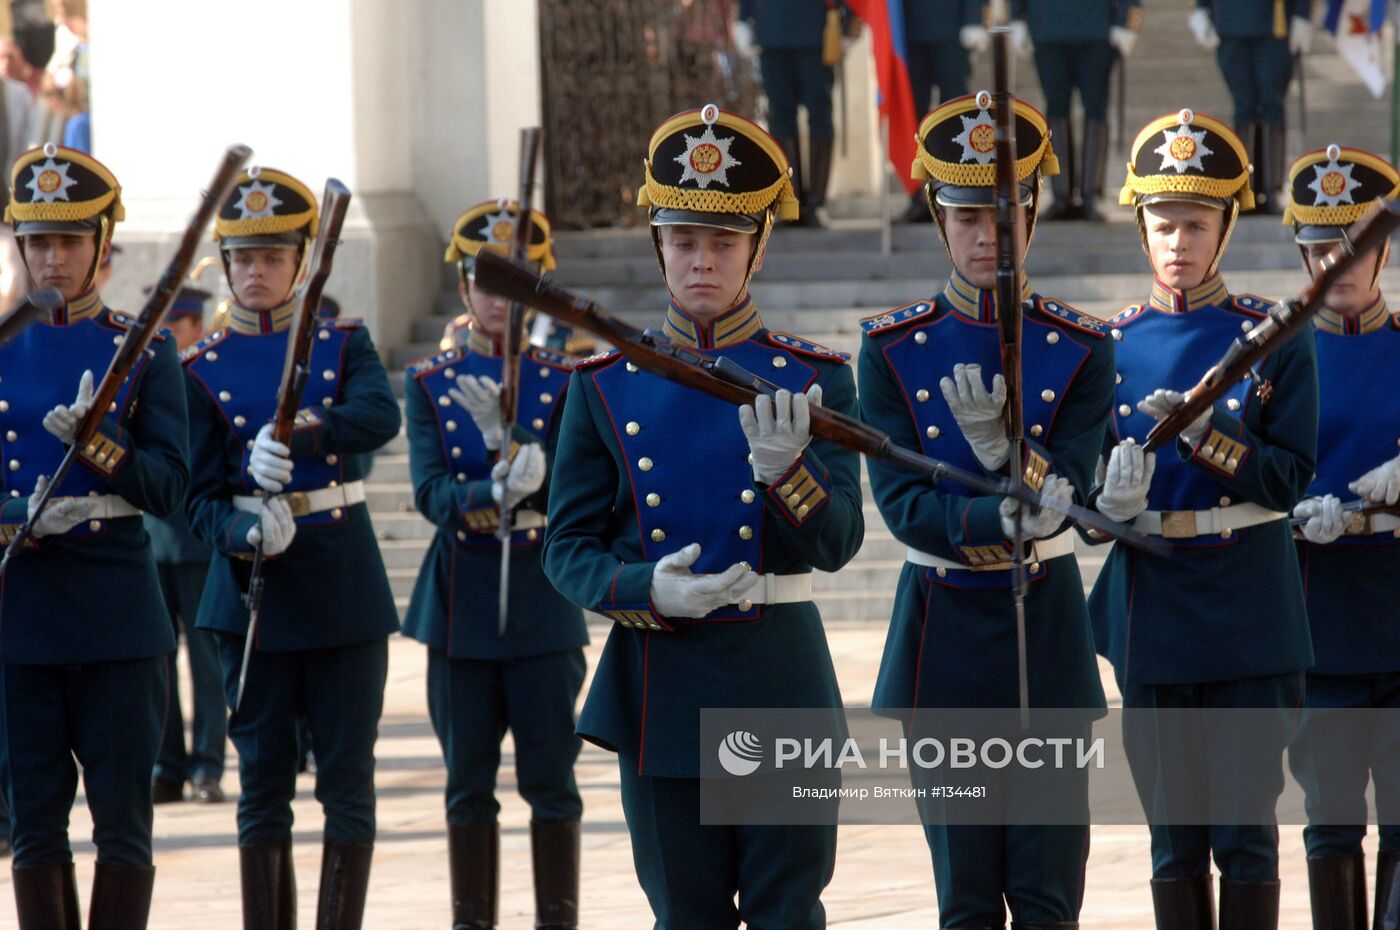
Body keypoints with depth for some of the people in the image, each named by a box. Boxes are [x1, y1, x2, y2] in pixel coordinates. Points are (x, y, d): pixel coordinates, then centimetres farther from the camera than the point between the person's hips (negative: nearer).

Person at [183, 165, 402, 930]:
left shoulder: (344, 343, 5)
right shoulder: (204, 368, 4)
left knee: (347, 775, -1)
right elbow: (200, 497, -1)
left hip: (344, 580, 0)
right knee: (262, 782, 3)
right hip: (253, 584, 0)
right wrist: (245, 535, -23)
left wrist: (296, 436, -34)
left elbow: (381, 416, -17)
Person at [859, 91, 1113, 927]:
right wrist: (999, 520, -28)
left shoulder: (1080, 349, 0)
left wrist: (998, 442, -29)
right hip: (942, 630, 0)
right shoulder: (893, 349, 0)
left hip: (1047, 625, 0)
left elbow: (1067, 494, -10)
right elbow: (902, 503, -10)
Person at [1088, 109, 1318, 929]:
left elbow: (1291, 477, -5)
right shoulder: (1112, 344, 7)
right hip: (1152, 609, 2)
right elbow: (1086, 482, 7)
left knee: (1245, 836, -3)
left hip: (1248, 611, -2)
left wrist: (1204, 434, -20)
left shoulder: (1275, 339, 1)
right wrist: (1112, 497, -16)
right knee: (1174, 841, 6)